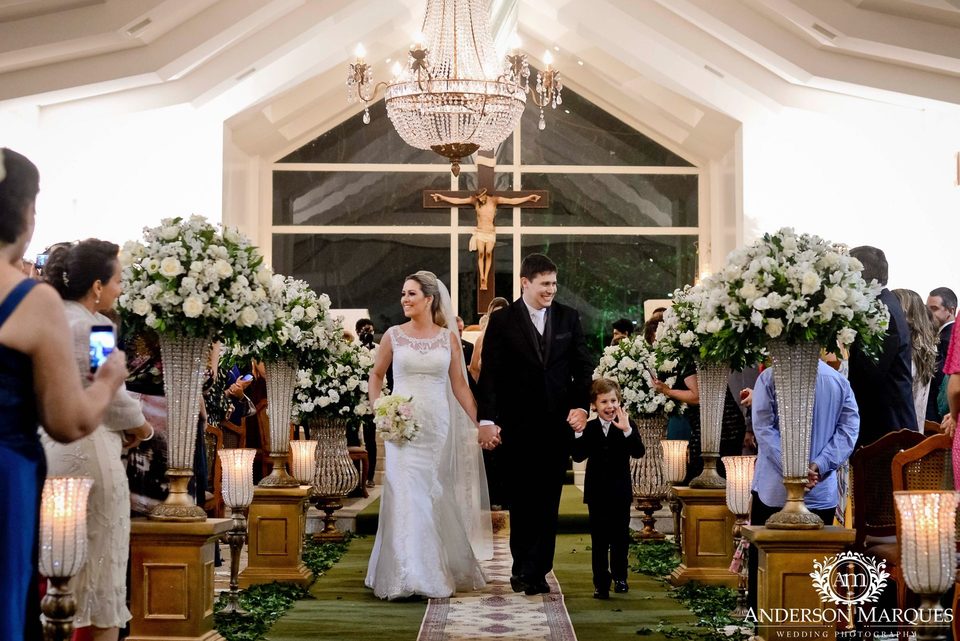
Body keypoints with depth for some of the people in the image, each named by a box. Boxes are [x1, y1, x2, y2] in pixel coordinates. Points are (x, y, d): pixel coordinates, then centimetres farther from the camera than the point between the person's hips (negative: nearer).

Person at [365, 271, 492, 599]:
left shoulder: (448, 338, 4)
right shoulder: (393, 335, 3)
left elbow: (459, 384, 6)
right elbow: (376, 375, 14)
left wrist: (479, 423, 0)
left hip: (437, 424, 1)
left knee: (435, 494, 5)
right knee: (405, 494, -7)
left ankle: (438, 570, 21)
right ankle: (407, 575, -2)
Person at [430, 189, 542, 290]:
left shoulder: (494, 200, -2)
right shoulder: (475, 201, 0)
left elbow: (513, 201, -2)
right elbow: (457, 200, 3)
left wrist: (528, 198, -5)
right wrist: (443, 198, 2)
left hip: (491, 232, -1)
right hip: (479, 231, 1)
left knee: (488, 253, -12)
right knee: (481, 253, -13)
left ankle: (485, 279, -10)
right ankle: (482, 278, -15)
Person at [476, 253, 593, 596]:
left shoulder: (569, 318, 6)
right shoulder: (502, 320, -1)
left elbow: (583, 366, 7)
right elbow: (489, 374, -4)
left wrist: (581, 405, -7)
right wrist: (487, 419, -11)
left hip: (558, 423, 2)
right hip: (518, 424, -2)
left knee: (548, 500, 4)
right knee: (522, 500, 5)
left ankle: (536, 571, 11)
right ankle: (524, 569, 16)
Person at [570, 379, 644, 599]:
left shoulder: (626, 427, -4)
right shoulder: (589, 429, 0)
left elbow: (638, 452, -18)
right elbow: (578, 456, -8)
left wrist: (627, 430, -33)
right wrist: (578, 434, -23)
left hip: (620, 492, 0)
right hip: (597, 494, 0)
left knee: (620, 538, 11)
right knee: (599, 540, 1)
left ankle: (619, 576, 28)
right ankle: (601, 583, 4)